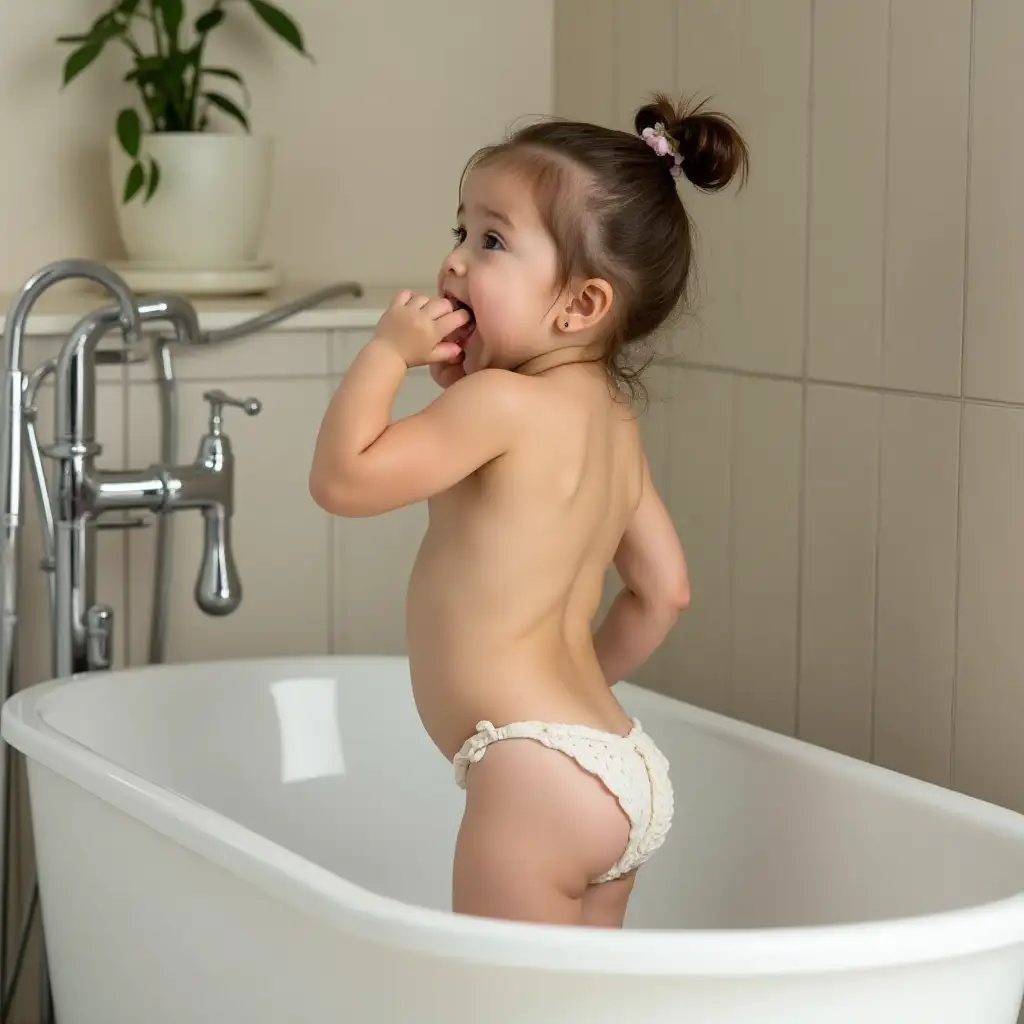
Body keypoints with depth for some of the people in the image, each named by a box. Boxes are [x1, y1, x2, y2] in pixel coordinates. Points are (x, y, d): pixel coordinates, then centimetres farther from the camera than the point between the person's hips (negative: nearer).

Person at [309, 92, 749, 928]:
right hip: (619, 761, 9)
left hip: (540, 768, -9)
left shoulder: (505, 403, -14)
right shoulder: (612, 420, 13)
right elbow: (662, 591, 20)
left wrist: (388, 350, -6)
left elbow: (343, 478, -14)